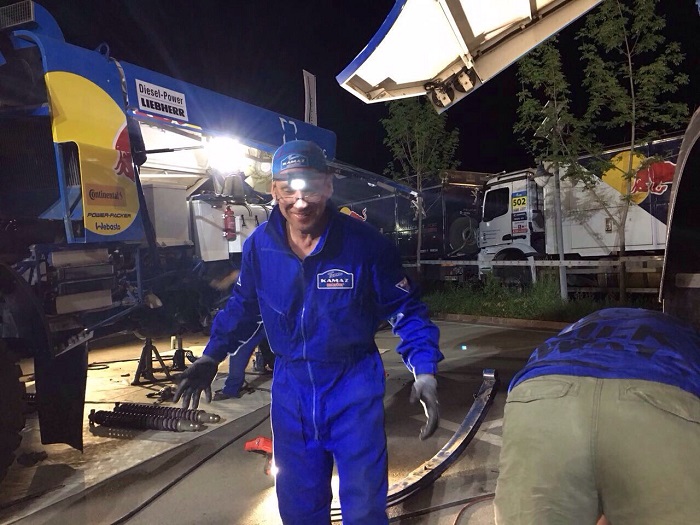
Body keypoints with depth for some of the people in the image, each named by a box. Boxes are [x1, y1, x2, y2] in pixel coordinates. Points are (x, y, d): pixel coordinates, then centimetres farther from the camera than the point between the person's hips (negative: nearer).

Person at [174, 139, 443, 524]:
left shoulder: (366, 243, -19)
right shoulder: (259, 246, -10)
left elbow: (406, 310, -8)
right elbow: (244, 306, 9)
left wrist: (424, 370, -18)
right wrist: (212, 356, 8)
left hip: (353, 385, -2)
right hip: (290, 385, 3)